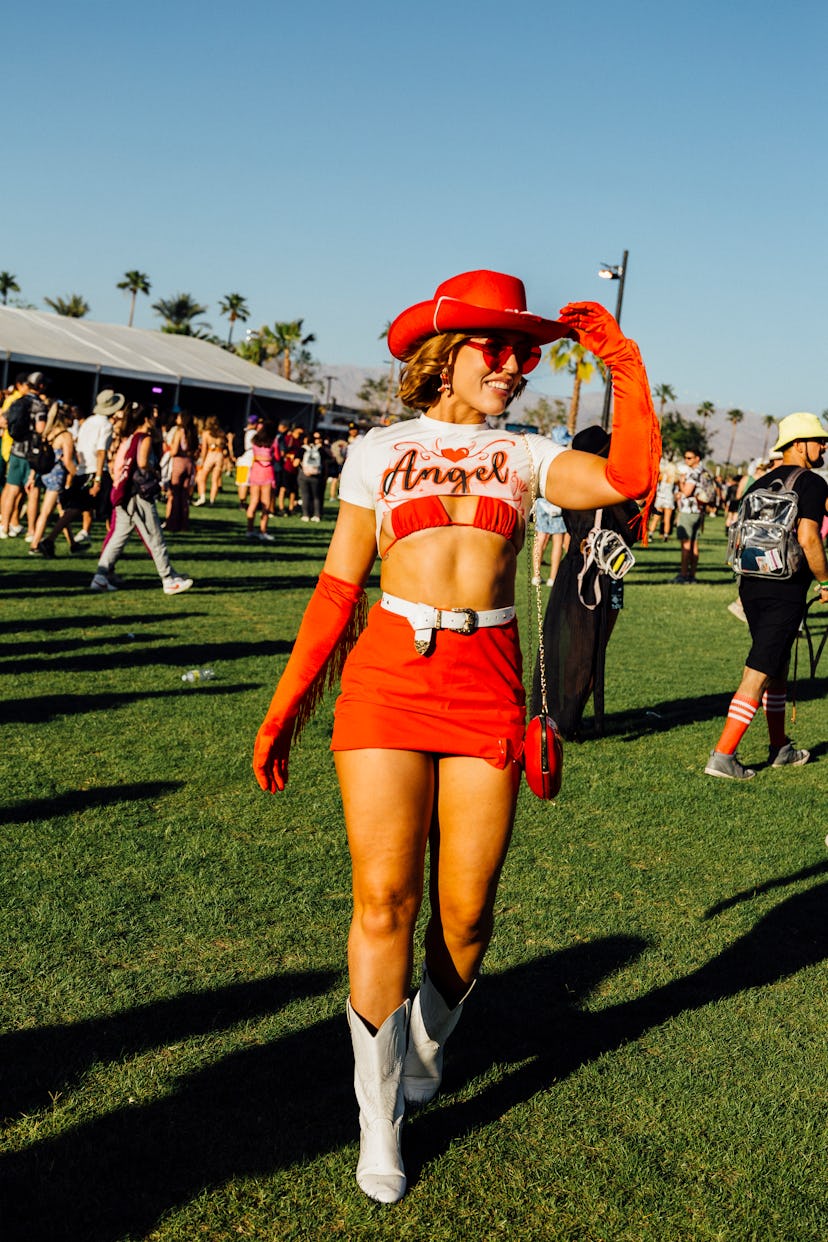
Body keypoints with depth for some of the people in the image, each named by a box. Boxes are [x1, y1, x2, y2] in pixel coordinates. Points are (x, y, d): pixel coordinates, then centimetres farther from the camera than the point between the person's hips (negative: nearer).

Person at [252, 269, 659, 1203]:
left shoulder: (524, 456, 12)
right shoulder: (378, 452, 8)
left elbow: (630, 480, -7)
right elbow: (338, 588, 8)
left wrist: (626, 367, -4)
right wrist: (287, 705, 4)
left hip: (489, 685, 2)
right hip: (389, 673, -1)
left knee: (465, 911, 4)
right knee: (384, 901, -5)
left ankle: (421, 1056, 35)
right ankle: (379, 1121, 14)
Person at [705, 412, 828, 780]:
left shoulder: (760, 484, 14)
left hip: (751, 585, 8)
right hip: (786, 591, -8)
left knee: (778, 668, 21)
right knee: (758, 674, -6)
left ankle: (780, 748, 30)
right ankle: (723, 755, -9)